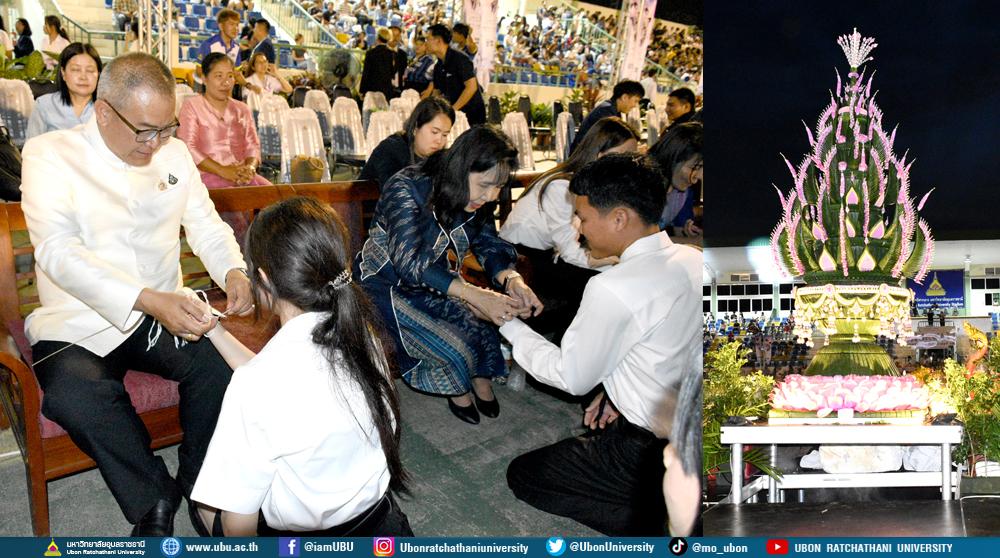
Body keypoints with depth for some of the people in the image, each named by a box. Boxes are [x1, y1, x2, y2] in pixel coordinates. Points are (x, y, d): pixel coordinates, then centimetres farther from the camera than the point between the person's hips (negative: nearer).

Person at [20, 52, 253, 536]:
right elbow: (57, 251, -20)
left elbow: (207, 225, 11)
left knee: (223, 364, -26)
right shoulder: (49, 154, -7)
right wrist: (147, 300, -34)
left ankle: (199, 487, 0)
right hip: (80, 323, -3)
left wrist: (233, 270, -14)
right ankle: (153, 502, -8)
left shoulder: (174, 153, 9)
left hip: (165, 313, 4)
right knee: (74, 396, -33)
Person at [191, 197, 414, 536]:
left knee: (207, 506, 25)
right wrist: (214, 330, 16)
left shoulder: (256, 385, -28)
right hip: (381, 521, 5)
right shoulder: (360, 331, -9)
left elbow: (238, 521, -19)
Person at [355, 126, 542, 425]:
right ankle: (458, 389, 10)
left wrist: (512, 280, -29)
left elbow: (489, 245, -6)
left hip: (434, 283, 6)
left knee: (489, 324, -13)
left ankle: (481, 381, 13)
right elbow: (410, 262, -35)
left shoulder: (473, 198, -7)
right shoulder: (406, 188, -28)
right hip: (386, 285, -6)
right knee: (456, 350, -21)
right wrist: (476, 296, -44)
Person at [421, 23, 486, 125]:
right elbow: (436, 90, 18)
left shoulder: (459, 59, -14)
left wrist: (453, 109, -22)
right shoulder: (438, 66, 10)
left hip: (472, 115, -7)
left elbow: (471, 87, -22)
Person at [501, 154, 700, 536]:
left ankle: (657, 518, 1)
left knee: (523, 475, 10)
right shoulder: (694, 260, -2)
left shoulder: (613, 288, -26)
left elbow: (573, 378, -12)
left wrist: (509, 325, -3)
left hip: (657, 457, -8)